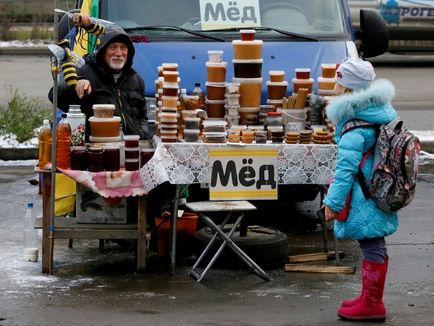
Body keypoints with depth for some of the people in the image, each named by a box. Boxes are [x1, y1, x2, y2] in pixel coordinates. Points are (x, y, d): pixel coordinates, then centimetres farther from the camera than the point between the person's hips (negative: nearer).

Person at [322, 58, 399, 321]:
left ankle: (372, 304, 6)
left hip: (365, 199, -9)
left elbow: (346, 167, -21)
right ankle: (370, 298, 28)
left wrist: (333, 201, -15)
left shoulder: (355, 127, -21)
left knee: (372, 248, -2)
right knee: (374, 247, 17)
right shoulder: (384, 111, 8)